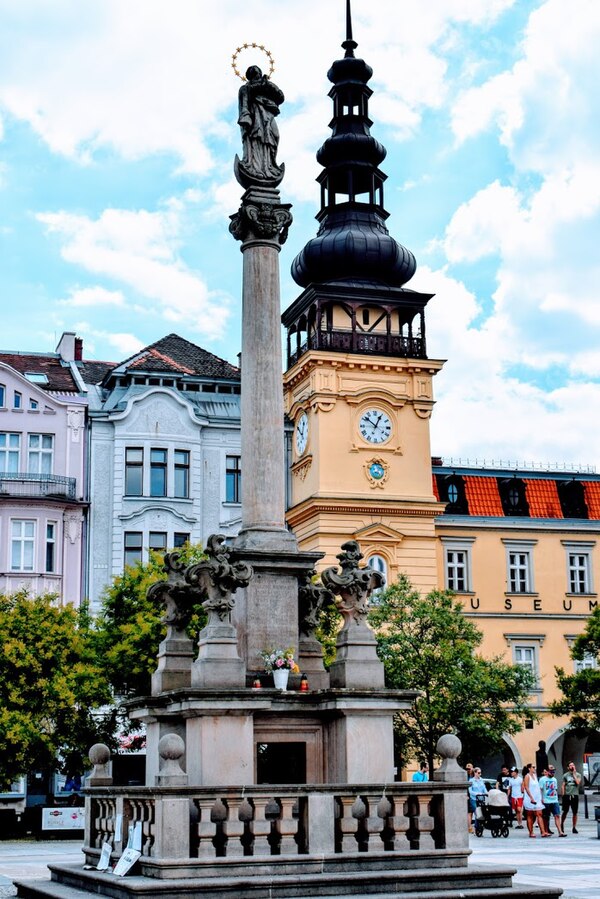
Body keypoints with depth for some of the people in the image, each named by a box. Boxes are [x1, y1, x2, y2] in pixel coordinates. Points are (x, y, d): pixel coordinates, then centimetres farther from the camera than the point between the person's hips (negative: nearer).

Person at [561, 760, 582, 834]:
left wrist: (574, 774, -8)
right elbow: (562, 786, 5)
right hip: (567, 795, 0)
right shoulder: (565, 775, 6)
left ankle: (574, 827, 11)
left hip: (575, 795, 0)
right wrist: (562, 795, -2)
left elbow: (578, 782, -13)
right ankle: (562, 824, 24)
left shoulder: (578, 775, 5)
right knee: (565, 811, 4)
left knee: (575, 812, 2)